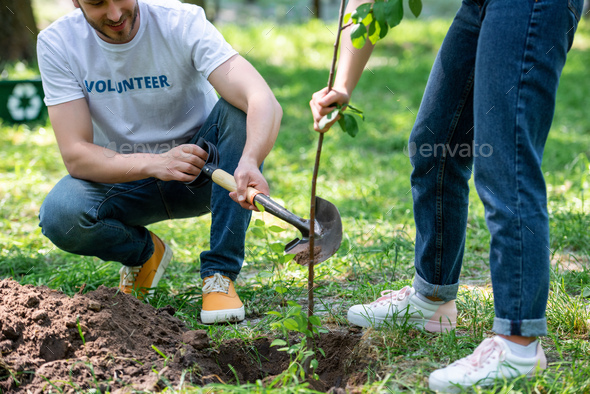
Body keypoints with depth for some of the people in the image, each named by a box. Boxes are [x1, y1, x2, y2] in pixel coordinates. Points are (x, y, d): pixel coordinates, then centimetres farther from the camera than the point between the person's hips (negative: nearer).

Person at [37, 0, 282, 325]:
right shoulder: (57, 44, -16)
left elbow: (265, 102, -34)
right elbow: (75, 155, -23)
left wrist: (250, 162, -56)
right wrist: (155, 164, -40)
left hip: (200, 173, 0)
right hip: (122, 179, 1)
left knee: (237, 109, -30)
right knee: (60, 217, -30)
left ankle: (219, 273, -22)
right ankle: (144, 251, 5)